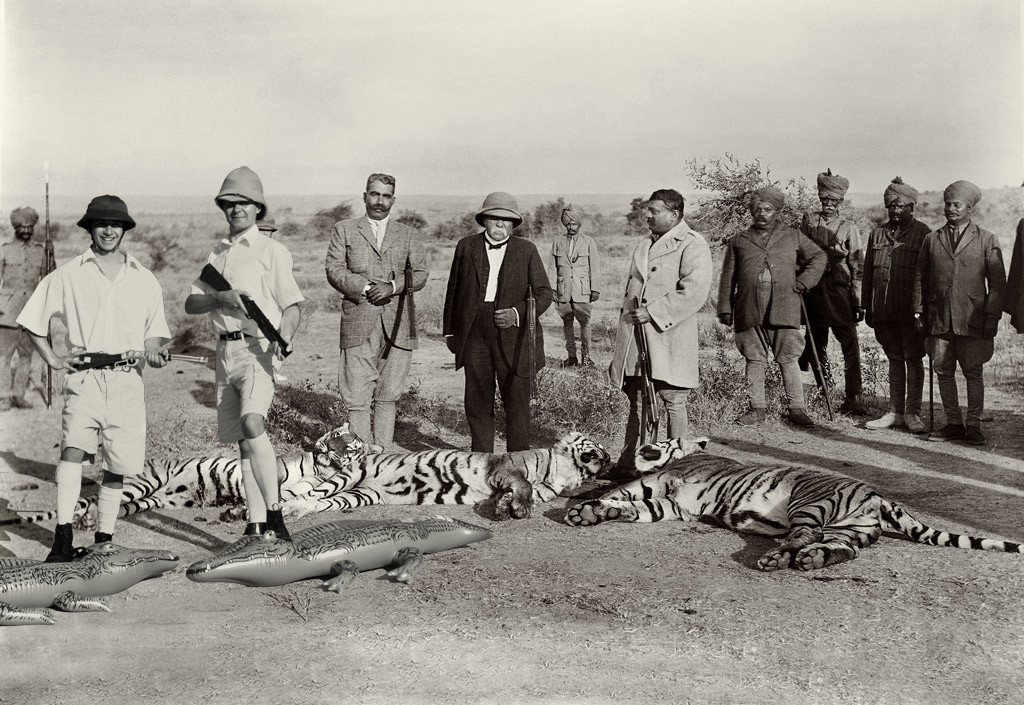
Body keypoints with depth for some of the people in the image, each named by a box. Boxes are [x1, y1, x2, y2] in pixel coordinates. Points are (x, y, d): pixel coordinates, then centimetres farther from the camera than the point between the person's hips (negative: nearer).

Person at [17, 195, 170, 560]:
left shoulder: (144, 280, 13)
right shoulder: (67, 275, 8)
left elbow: (154, 332, 19)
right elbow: (31, 321, 14)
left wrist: (153, 353, -2)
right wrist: (54, 360, 4)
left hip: (127, 383, 2)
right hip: (84, 379, -2)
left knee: (117, 467, 3)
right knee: (73, 448, -22)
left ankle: (104, 541, 16)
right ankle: (63, 537, -21)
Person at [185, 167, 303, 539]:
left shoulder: (272, 251, 2)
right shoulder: (218, 253, 18)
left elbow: (293, 305, -1)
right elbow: (190, 304, 12)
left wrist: (284, 336, -20)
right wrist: (223, 297, -8)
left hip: (259, 349, -6)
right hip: (226, 350, 6)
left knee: (252, 425, -26)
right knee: (241, 441, 6)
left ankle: (275, 514, -19)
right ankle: (256, 526, 11)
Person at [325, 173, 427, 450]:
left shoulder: (407, 235, 17)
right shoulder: (344, 230, 13)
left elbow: (420, 273, 7)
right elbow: (334, 270, 2)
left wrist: (392, 286, -10)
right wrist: (365, 288, -11)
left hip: (397, 324, 2)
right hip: (358, 322, -1)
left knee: (387, 396, 5)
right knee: (357, 398, -5)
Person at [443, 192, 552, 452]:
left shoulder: (527, 250, 5)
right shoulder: (466, 246, 9)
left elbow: (543, 293, 2)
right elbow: (454, 290, 15)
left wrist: (518, 314, -15)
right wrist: (450, 330, 14)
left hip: (514, 337, -1)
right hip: (475, 336, 1)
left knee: (517, 403, 1)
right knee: (477, 403, 4)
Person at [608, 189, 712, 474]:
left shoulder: (692, 245, -6)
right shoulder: (643, 245, 20)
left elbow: (695, 291, -18)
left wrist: (654, 311, -19)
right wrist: (628, 315, 19)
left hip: (669, 336, -7)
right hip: (634, 336, 7)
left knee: (672, 401, -2)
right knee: (637, 402, 12)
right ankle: (629, 464, 19)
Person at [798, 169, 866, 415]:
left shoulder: (848, 228, 5)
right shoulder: (809, 220, 9)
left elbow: (857, 267, 3)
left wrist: (859, 302, -3)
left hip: (839, 291, -2)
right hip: (813, 291, 2)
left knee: (850, 345, -10)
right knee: (816, 345, 7)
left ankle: (853, 398, -9)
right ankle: (824, 393, 21)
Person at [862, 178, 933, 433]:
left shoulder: (923, 233, 0)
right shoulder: (877, 234, 13)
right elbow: (867, 274, 15)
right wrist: (867, 308, 11)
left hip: (911, 309, -4)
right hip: (884, 311, 4)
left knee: (913, 359, 0)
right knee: (894, 359, 11)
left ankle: (912, 412, 5)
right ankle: (895, 412, 16)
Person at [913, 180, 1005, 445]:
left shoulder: (987, 241, 5)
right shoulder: (932, 239, 13)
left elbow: (997, 282, 3)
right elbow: (920, 277, 15)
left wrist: (992, 317, -5)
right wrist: (919, 311, 7)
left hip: (972, 319, -3)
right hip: (938, 319, 3)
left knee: (973, 373, -1)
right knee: (943, 371, 4)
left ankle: (974, 426, 8)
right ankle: (953, 424, 14)